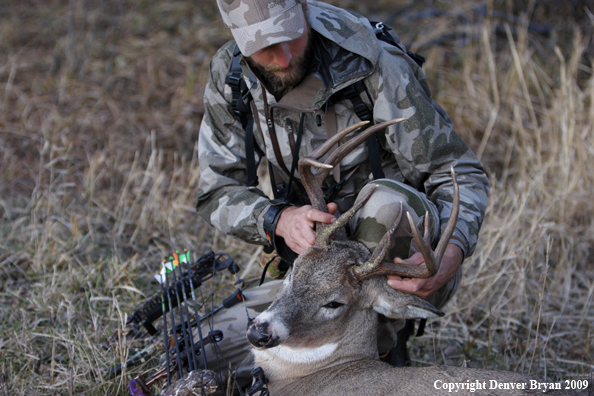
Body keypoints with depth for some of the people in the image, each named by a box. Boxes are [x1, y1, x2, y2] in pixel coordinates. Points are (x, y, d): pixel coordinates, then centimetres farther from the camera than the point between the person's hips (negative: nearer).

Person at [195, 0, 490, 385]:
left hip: (409, 261, -4)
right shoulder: (229, 77, -9)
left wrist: (452, 252, -40)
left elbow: (462, 173, -19)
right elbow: (218, 192, -9)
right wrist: (278, 219, -32)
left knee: (387, 201, -38)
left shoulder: (376, 67, -23)